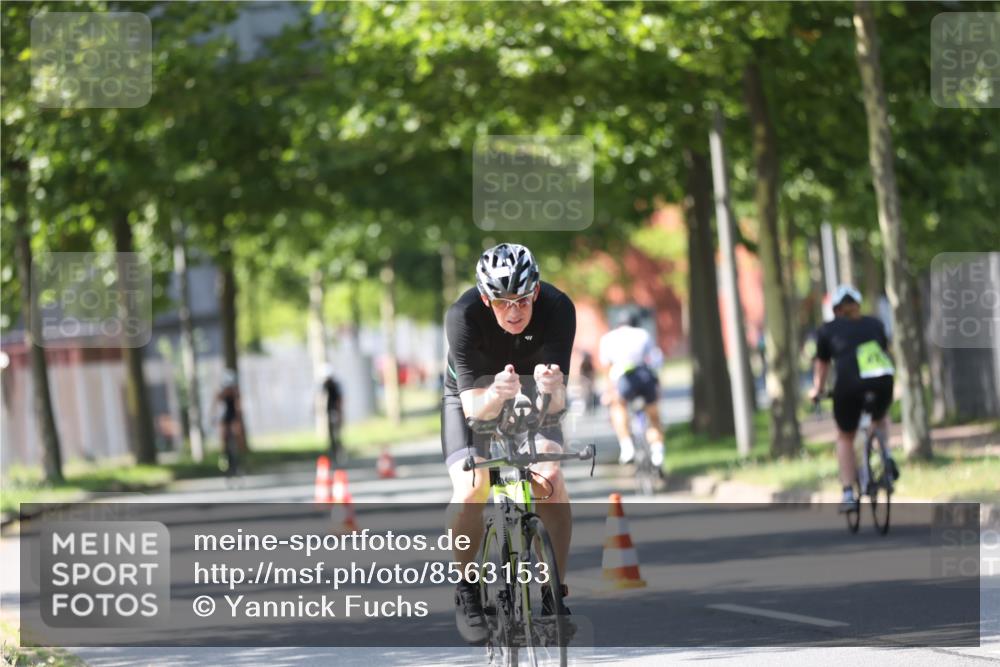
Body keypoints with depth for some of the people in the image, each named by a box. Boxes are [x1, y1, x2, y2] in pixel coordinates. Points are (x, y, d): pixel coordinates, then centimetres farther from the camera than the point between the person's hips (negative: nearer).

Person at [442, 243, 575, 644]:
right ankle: (466, 589, -4)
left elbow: (555, 404, -32)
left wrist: (552, 390, -55)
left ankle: (554, 593, -8)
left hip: (531, 398, 1)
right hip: (474, 397, -1)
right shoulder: (463, 316, -33)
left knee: (551, 482, -23)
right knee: (471, 490, -25)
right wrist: (495, 395, -56)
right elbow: (474, 407, -34)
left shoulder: (557, 308, -30)